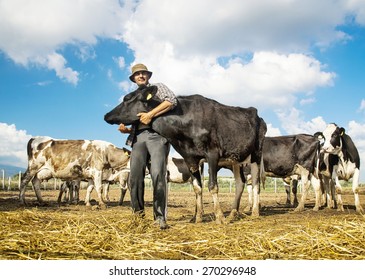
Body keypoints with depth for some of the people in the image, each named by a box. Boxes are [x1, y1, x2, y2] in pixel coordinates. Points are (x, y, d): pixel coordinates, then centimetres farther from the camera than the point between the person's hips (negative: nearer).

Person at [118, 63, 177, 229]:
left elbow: (172, 101, -3)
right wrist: (125, 129, 8)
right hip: (138, 137, 4)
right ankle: (138, 213, 1)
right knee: (135, 175, -12)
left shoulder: (158, 88, 18)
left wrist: (150, 114, -9)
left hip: (157, 135, -4)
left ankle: (160, 218, -8)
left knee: (158, 175, -15)